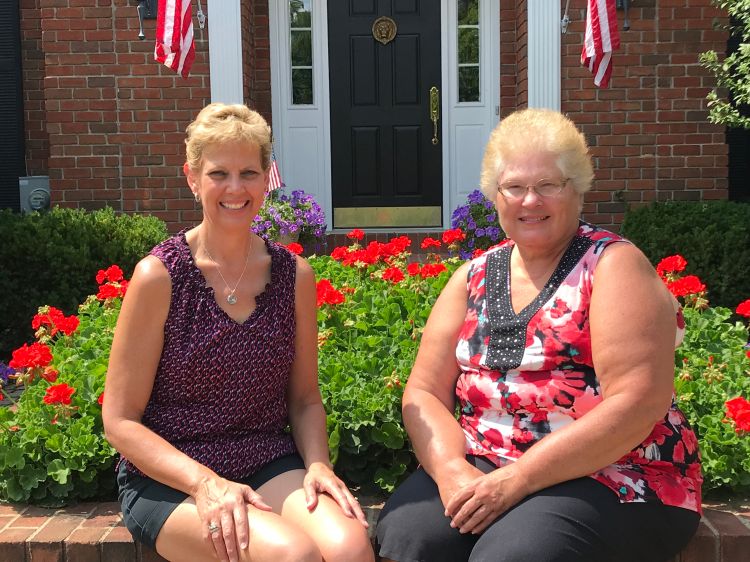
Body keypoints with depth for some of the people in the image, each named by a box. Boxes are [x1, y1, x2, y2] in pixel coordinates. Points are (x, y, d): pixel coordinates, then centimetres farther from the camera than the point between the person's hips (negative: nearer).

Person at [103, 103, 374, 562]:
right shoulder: (159, 275, -8)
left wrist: (318, 464, -9)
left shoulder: (295, 275, 2)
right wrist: (203, 481, -19)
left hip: (269, 464, 3)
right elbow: (121, 420, -6)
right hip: (169, 477, -3)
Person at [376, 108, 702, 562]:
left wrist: (518, 479, -20)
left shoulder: (614, 265, -5)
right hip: (480, 469, 4)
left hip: (613, 476, -4)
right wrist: (453, 471, -14)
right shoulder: (473, 278, 9)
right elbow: (424, 393, 6)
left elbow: (638, 404, -16)